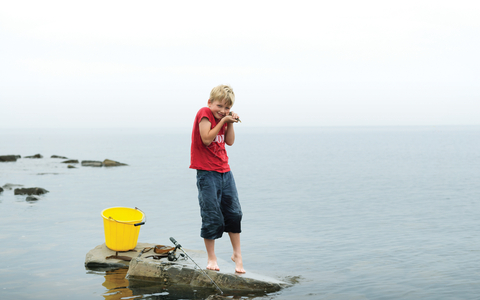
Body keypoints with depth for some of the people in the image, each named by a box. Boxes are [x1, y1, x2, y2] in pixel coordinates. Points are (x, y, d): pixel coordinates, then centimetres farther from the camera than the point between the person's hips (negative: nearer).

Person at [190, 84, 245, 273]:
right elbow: (207, 139, -21)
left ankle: (237, 254, 21)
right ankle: (211, 258, 10)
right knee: (212, 217, -3)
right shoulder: (204, 114, -10)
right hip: (207, 173, -7)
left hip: (225, 171, 7)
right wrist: (222, 121, -19)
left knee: (234, 212, 9)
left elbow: (229, 142, 8)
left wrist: (230, 123, -3)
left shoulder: (223, 118, 12)